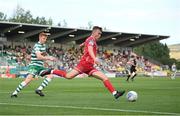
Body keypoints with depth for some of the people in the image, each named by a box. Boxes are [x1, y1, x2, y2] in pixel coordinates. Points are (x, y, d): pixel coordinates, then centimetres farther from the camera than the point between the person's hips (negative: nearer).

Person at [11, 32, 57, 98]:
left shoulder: (44, 45, 15)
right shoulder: (37, 46, -13)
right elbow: (39, 57, -26)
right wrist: (49, 58, -26)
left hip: (40, 66, 8)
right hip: (34, 65, -8)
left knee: (50, 75, -7)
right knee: (28, 79, -24)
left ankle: (39, 90, -7)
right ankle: (15, 93, -15)